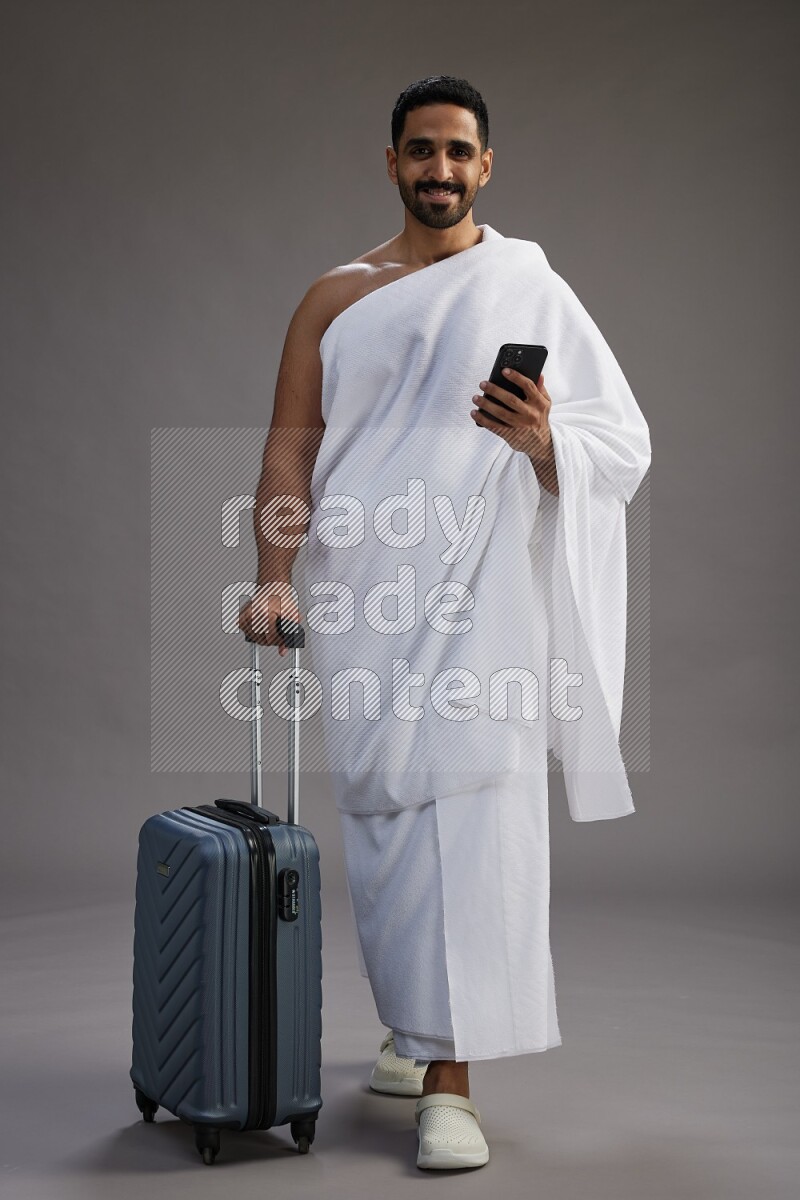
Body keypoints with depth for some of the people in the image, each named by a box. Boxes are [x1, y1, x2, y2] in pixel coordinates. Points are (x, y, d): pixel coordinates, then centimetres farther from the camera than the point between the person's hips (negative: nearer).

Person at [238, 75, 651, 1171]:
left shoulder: (532, 291, 9)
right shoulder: (336, 297, 14)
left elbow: (624, 445, 3)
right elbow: (292, 445, 6)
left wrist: (542, 441, -18)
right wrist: (275, 580, -7)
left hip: (481, 594, -2)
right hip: (361, 592, 3)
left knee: (471, 811, -12)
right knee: (378, 811, 6)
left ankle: (450, 1078, -9)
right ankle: (412, 1026, 27)